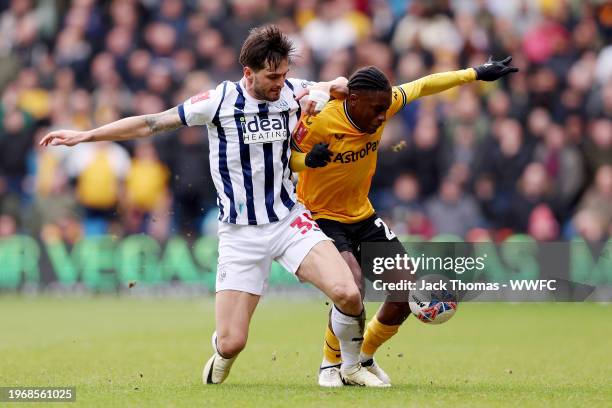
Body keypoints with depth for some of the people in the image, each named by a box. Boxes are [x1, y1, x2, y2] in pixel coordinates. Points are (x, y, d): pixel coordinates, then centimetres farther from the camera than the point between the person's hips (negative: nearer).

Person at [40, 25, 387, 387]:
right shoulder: (219, 101, -9)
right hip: (240, 233, -2)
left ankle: (352, 366, 8)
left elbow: (342, 85, 19)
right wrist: (85, 136, 1)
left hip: (290, 221, 2)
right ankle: (221, 359, 33)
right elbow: (150, 124, -1)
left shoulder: (293, 91, -1)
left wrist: (327, 90, -5)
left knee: (348, 293, -21)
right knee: (231, 343, -7)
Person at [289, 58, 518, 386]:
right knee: (352, 284, -30)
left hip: (362, 216, 7)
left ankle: (364, 358, 23)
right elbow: (286, 158, -13)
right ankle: (330, 365, -5)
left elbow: (423, 86, 7)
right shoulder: (318, 120, -25)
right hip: (322, 219, -7)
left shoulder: (382, 103, -10)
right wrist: (308, 160, -36)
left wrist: (476, 74, 13)